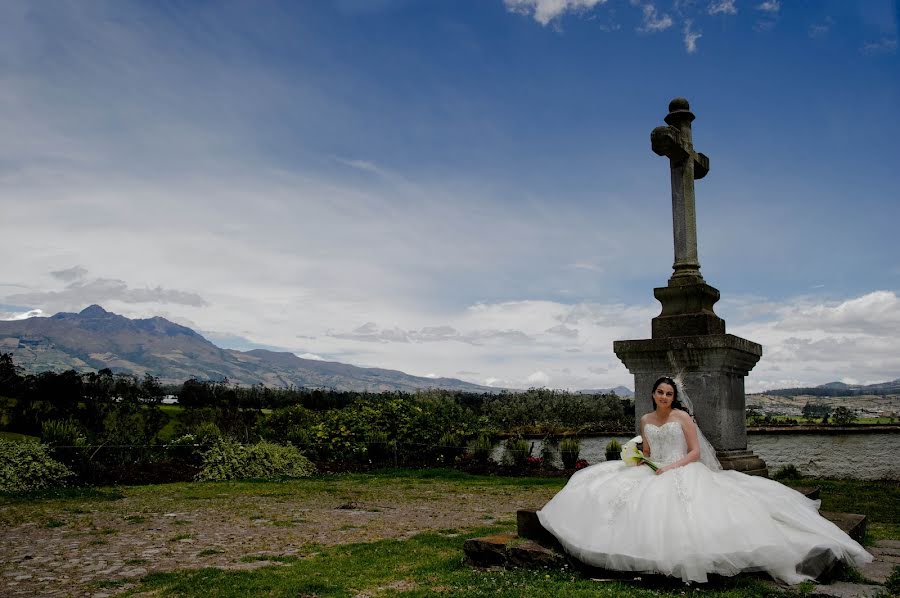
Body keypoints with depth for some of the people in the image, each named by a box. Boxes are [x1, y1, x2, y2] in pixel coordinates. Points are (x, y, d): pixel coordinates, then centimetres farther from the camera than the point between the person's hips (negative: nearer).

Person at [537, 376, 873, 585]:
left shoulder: (682, 416, -1)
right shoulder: (646, 420, 14)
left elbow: (695, 452, -4)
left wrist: (673, 466, -17)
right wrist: (640, 460, -2)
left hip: (682, 473, -6)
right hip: (653, 474, 6)